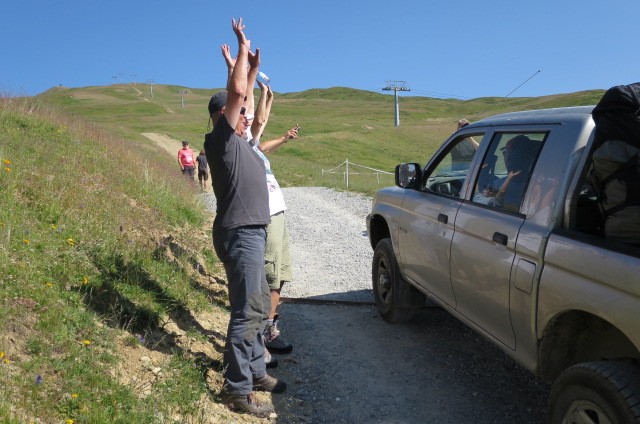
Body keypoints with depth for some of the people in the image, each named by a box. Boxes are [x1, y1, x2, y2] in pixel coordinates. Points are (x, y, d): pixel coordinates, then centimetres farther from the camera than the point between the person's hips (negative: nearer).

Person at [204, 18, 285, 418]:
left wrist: (253, 69, 25)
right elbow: (235, 92, -20)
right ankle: (238, 389, 1)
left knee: (259, 307, 16)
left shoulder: (235, 140, 16)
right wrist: (243, 47, -10)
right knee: (246, 312, -8)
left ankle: (255, 370, 28)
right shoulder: (220, 140, -10)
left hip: (252, 233, 10)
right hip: (240, 234, -10)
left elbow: (240, 97, 31)